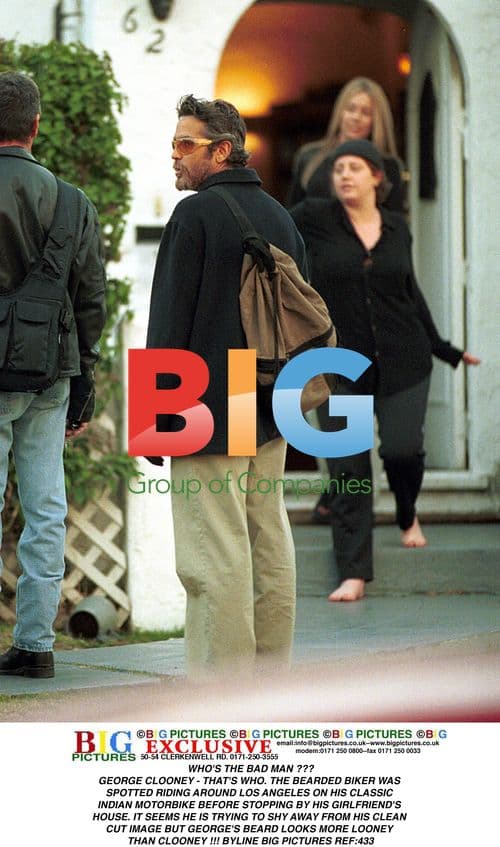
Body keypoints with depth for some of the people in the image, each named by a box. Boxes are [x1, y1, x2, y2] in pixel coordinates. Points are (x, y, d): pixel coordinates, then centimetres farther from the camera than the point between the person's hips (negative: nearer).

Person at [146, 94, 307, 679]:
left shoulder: (196, 214, -10)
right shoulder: (281, 218, 14)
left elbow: (169, 324, -13)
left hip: (208, 413, -8)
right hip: (271, 413, 8)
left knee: (216, 559, -7)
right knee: (271, 546, 11)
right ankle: (271, 674, 16)